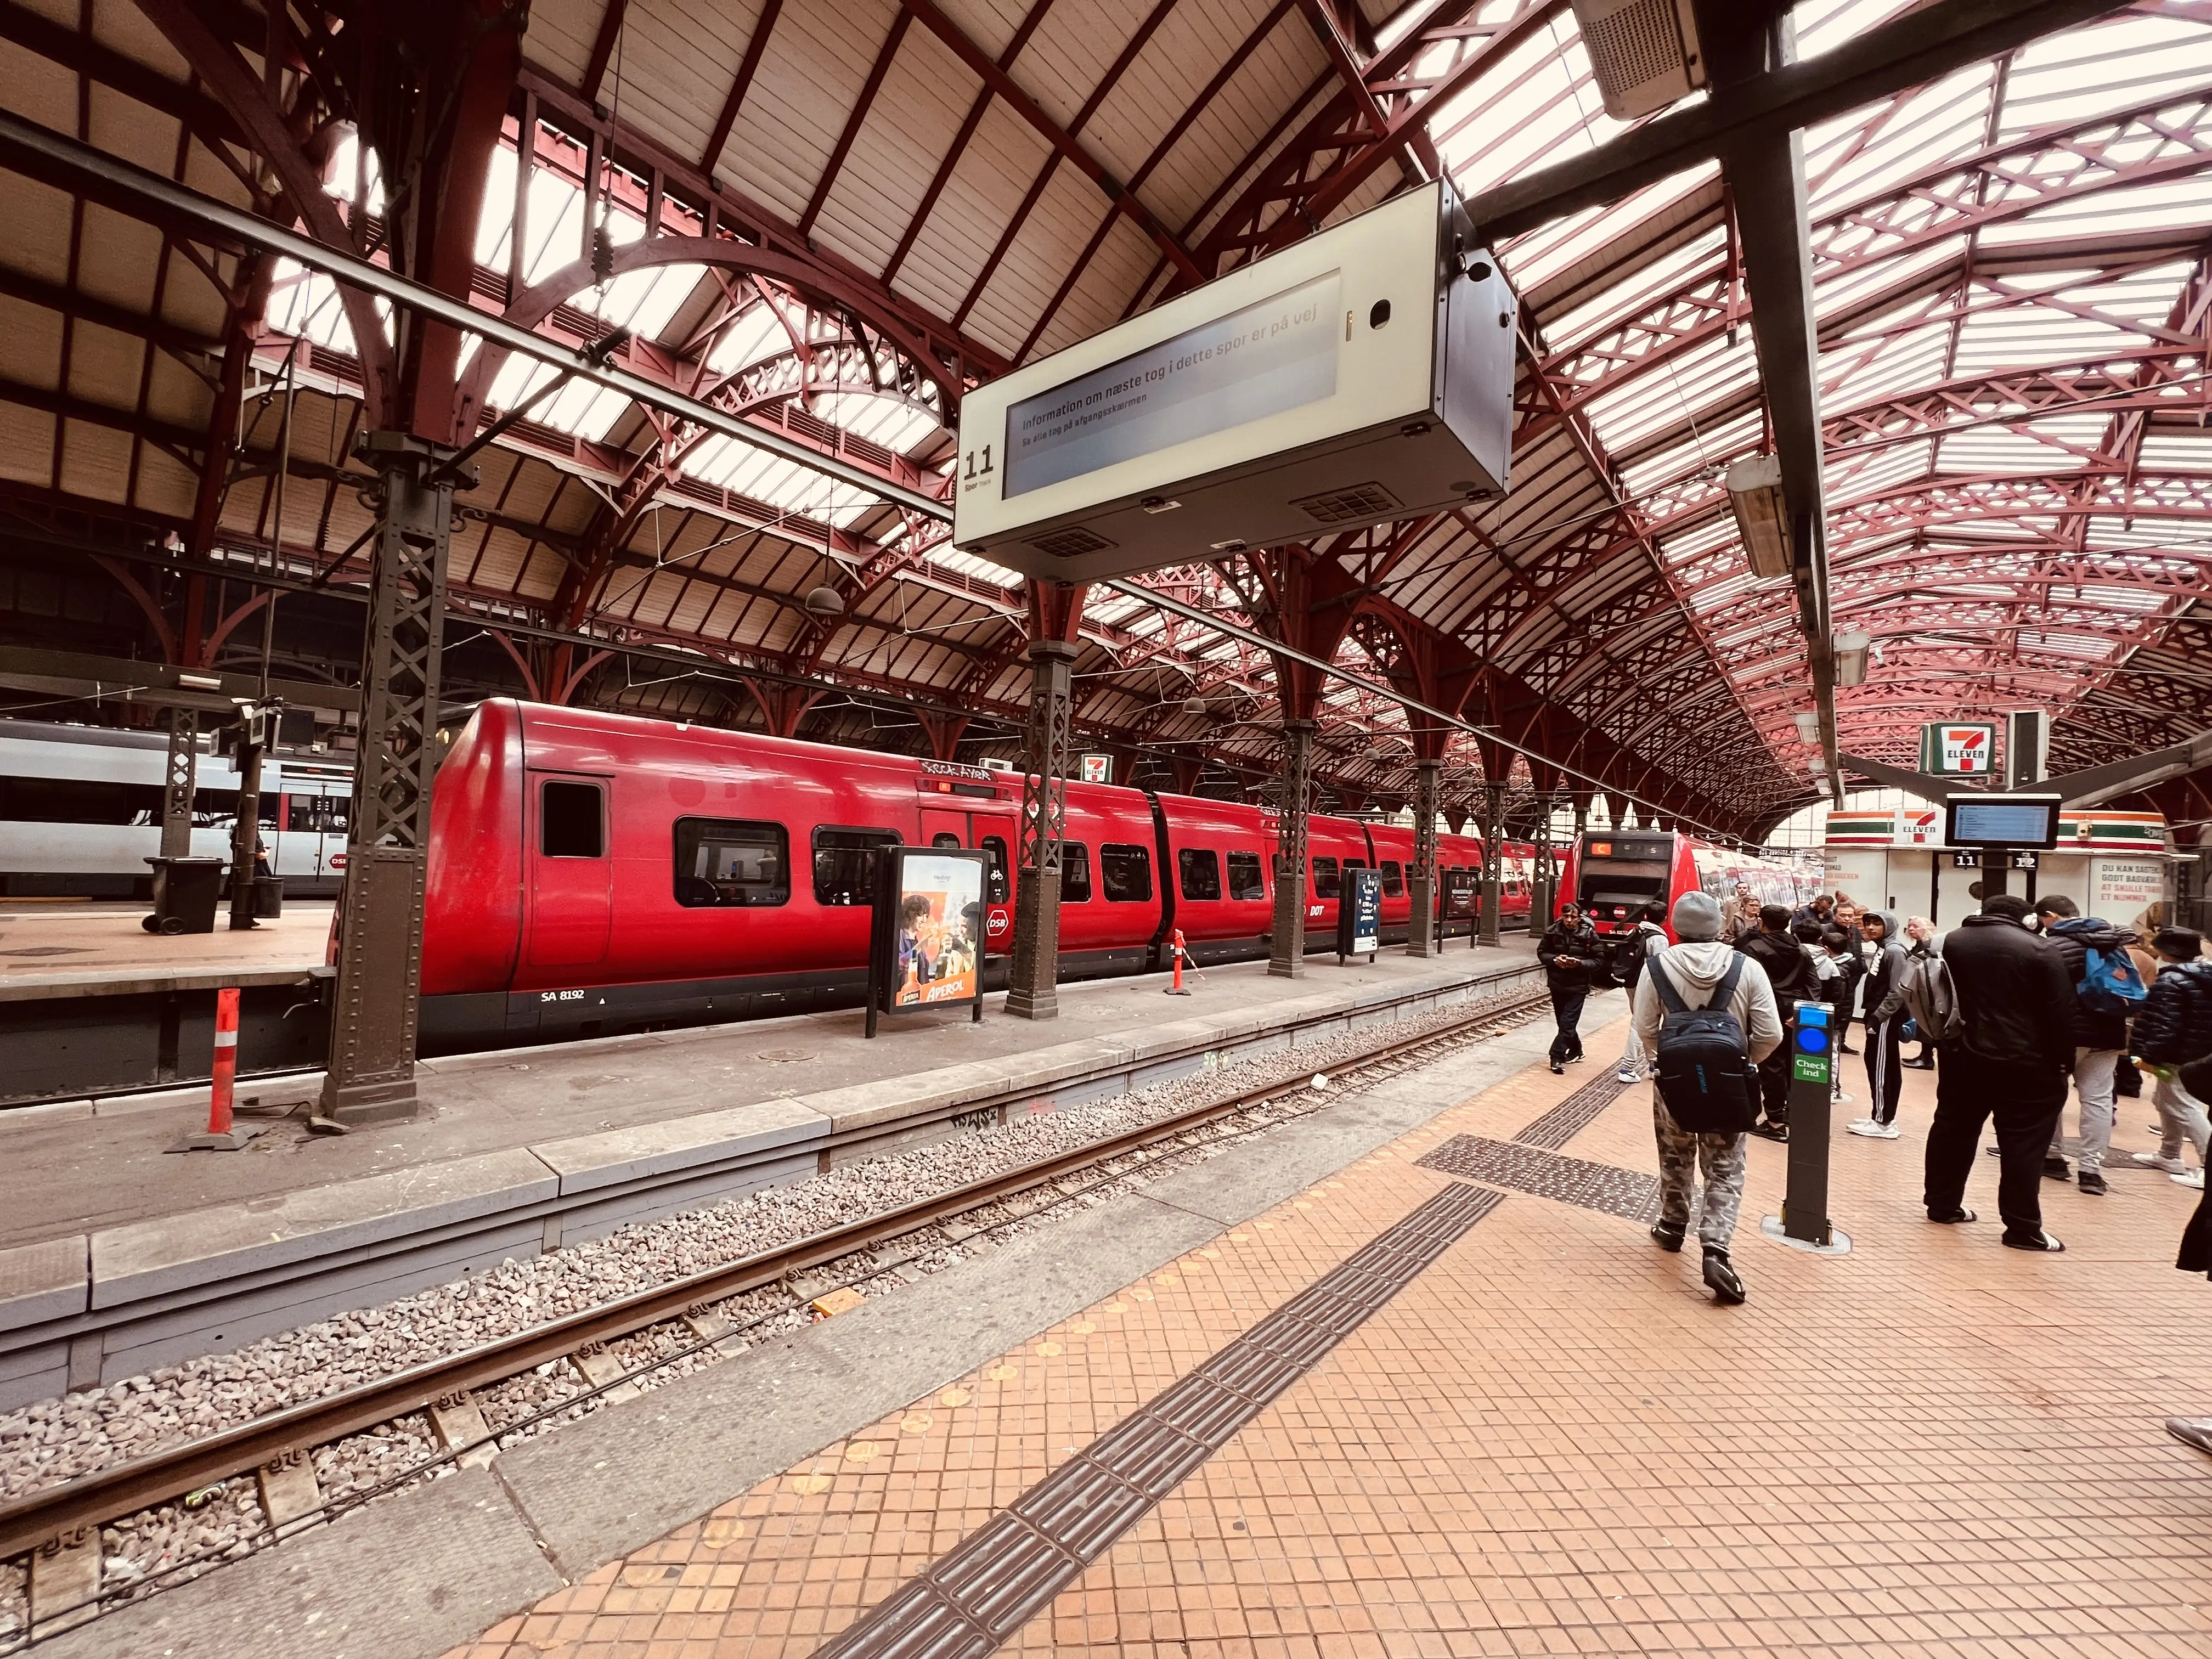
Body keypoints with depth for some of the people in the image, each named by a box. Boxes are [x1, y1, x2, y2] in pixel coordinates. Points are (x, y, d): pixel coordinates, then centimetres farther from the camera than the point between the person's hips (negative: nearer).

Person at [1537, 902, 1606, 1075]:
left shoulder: (1589, 934, -10)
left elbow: (1599, 959, -4)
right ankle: (1575, 1050, 38)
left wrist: (1580, 963, -21)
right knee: (1563, 1022, 16)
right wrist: (1554, 959, -15)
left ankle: (1557, 1056, -1)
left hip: (1578, 986, -4)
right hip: (1557, 984, 4)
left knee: (1567, 1023, -8)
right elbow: (1542, 952, 5)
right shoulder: (1552, 932, -4)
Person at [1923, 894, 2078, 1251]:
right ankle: (2023, 1228, 4)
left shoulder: (1951, 942, 7)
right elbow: (2060, 1012, -9)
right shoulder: (2039, 949, -8)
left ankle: (1942, 1205, 21)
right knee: (2023, 1143, 1)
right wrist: (2063, 1060, -3)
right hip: (2023, 1063, -4)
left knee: (1953, 1130, 13)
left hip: (1961, 1056, 4)